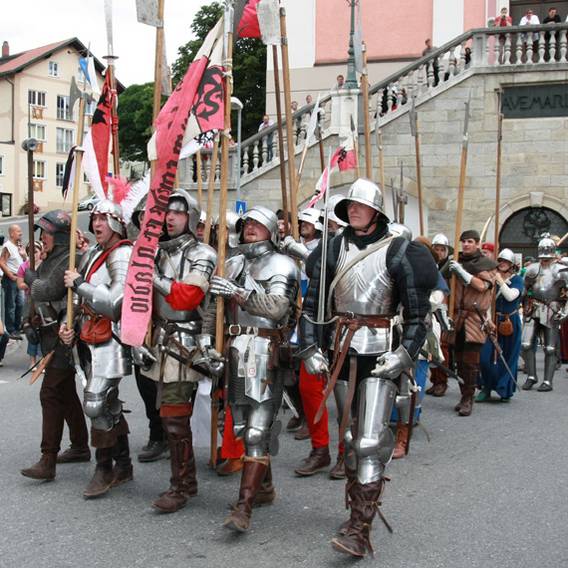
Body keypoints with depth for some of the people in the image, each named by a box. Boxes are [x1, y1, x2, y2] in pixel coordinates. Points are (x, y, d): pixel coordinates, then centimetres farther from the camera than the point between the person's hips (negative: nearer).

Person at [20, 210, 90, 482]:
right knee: (66, 392, 18)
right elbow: (36, 296, 20)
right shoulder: (49, 260, 14)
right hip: (49, 335, 10)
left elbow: (46, 290, -25)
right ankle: (80, 447, 31)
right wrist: (29, 323, 8)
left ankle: (48, 462, -11)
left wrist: (28, 276, -6)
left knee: (51, 393, -12)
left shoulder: (69, 261, -17)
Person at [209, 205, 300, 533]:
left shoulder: (282, 266, -2)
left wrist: (239, 293, -25)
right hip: (237, 351, 7)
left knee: (258, 430, -10)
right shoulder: (234, 264, 18)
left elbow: (277, 308, -17)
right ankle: (264, 488, 31)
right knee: (243, 426, 14)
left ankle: (244, 508, -13)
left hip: (267, 354, -7)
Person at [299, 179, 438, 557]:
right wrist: (310, 348, -1)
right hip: (342, 350, 5)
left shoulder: (396, 251, -5)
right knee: (350, 438, 13)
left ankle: (360, 530, -11)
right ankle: (359, 508, 29)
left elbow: (417, 312, -3)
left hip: (380, 352, -5)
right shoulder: (334, 249, 6)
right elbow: (312, 303, 8)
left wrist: (405, 355, -14)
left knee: (370, 442, -12)